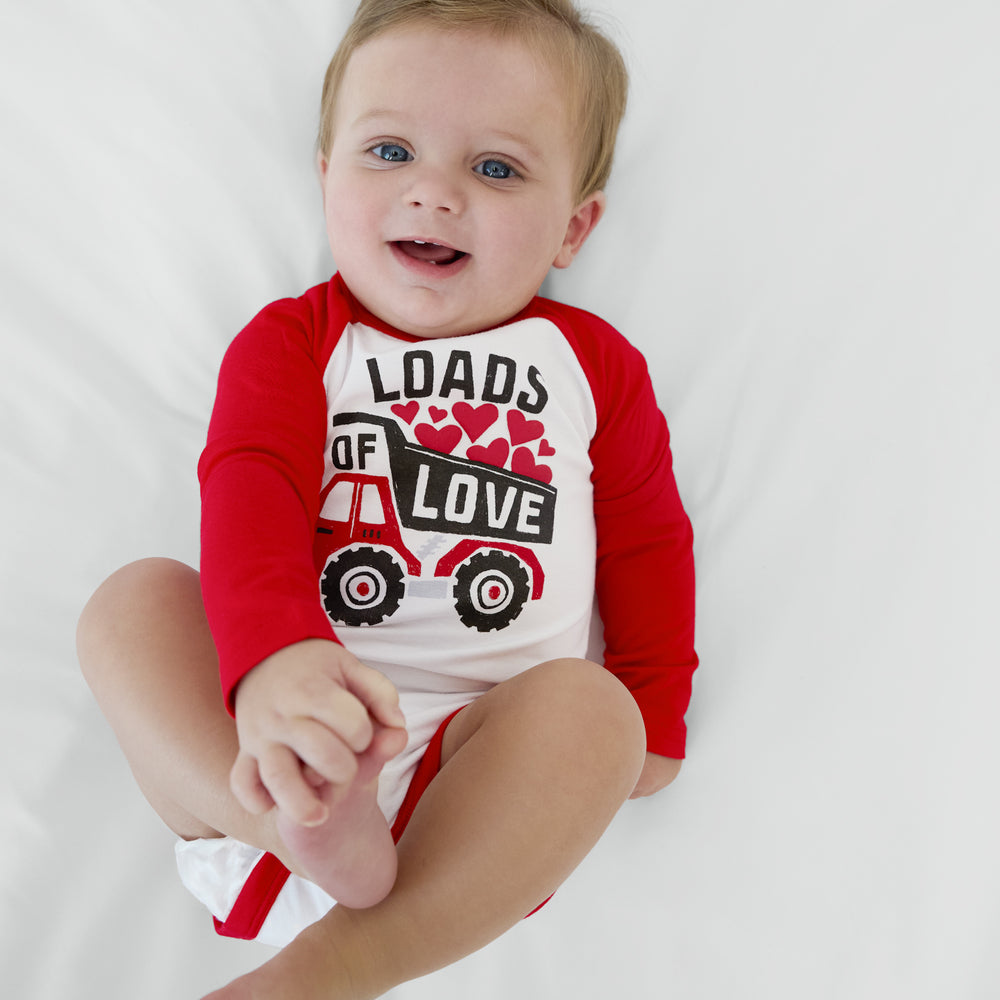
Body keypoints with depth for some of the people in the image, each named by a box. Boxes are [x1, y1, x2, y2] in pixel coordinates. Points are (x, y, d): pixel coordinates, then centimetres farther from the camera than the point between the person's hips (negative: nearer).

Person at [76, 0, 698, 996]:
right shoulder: (292, 340, 7)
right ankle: (297, 822, -40)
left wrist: (647, 720, 11)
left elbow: (647, 542, 19)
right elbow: (251, 494, -13)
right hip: (292, 719, 0)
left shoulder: (593, 362, 13)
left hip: (481, 749, 0)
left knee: (589, 708, -31)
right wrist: (271, 656, -34)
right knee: (134, 598, -18)